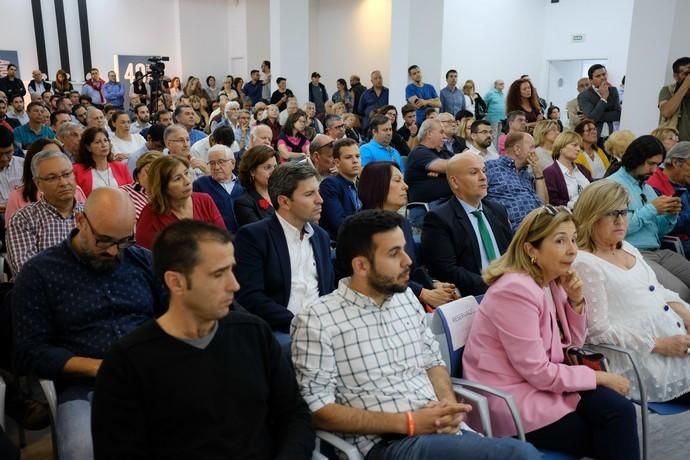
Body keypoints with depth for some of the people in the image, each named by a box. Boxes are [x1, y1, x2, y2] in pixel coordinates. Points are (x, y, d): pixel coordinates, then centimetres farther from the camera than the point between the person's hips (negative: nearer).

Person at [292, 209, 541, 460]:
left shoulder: (407, 298, 10)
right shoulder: (316, 321, -10)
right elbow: (317, 410, -11)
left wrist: (449, 404, -5)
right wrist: (407, 422, -16)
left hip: (443, 430, 7)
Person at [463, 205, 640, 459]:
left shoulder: (552, 282, 4)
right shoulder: (516, 290, -23)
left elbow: (573, 343, 13)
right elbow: (537, 372, -22)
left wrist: (576, 300, -4)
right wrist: (598, 377, -11)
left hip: (537, 383, 8)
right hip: (509, 401, -8)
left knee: (618, 409, -11)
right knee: (616, 413, -11)